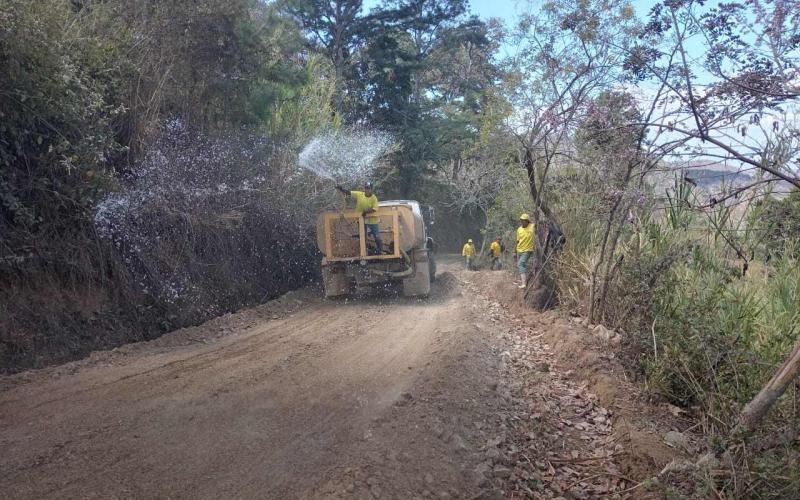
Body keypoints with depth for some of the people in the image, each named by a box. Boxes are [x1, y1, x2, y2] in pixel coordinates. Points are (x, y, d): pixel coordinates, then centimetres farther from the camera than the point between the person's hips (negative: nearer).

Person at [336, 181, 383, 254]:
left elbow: (374, 209, -21)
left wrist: (366, 211, -36)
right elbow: (349, 193, -9)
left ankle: (380, 251, 21)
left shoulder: (374, 198, -13)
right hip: (363, 220, 3)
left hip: (373, 220, -3)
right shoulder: (359, 194, -5)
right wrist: (341, 189, -24)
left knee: (377, 237, 6)